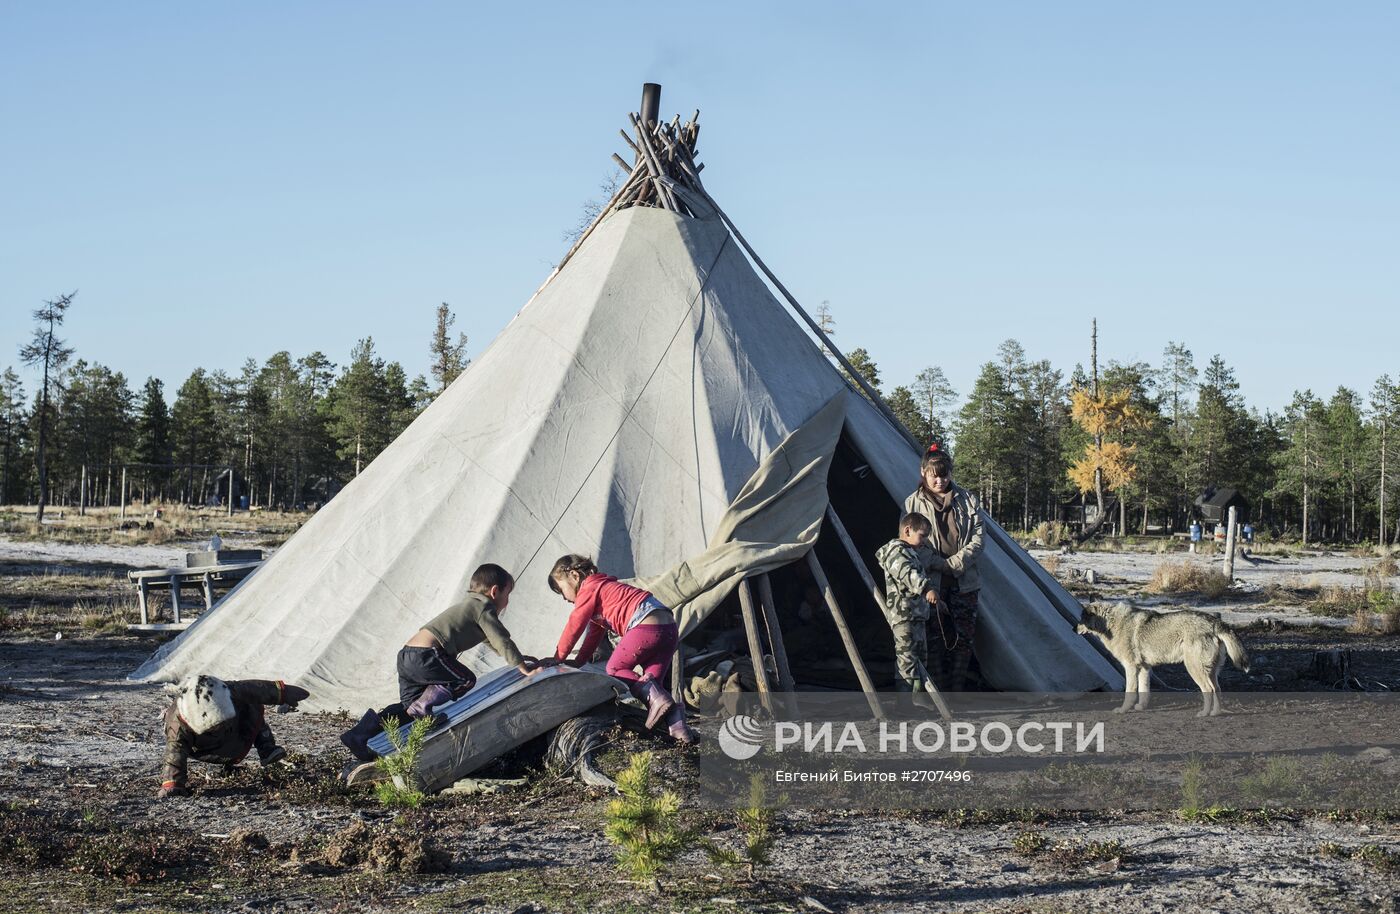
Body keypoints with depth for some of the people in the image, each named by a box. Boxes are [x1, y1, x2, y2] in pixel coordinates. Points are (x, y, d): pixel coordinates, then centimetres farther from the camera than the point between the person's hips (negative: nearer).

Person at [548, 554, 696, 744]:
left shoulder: (589, 589, 4)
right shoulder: (602, 586, 33)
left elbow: (574, 626, 4)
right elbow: (594, 634, 38)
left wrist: (558, 658, 14)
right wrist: (578, 663, 36)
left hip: (646, 625, -9)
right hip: (670, 629, 9)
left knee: (614, 669, 4)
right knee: (652, 681, 9)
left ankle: (654, 696, -17)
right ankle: (675, 720, -13)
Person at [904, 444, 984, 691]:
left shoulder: (966, 499, 7)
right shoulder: (912, 504, 3)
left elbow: (977, 539, 2)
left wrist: (954, 564, -10)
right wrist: (939, 566, -13)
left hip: (964, 582, 2)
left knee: (964, 638, 1)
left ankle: (955, 692, 10)